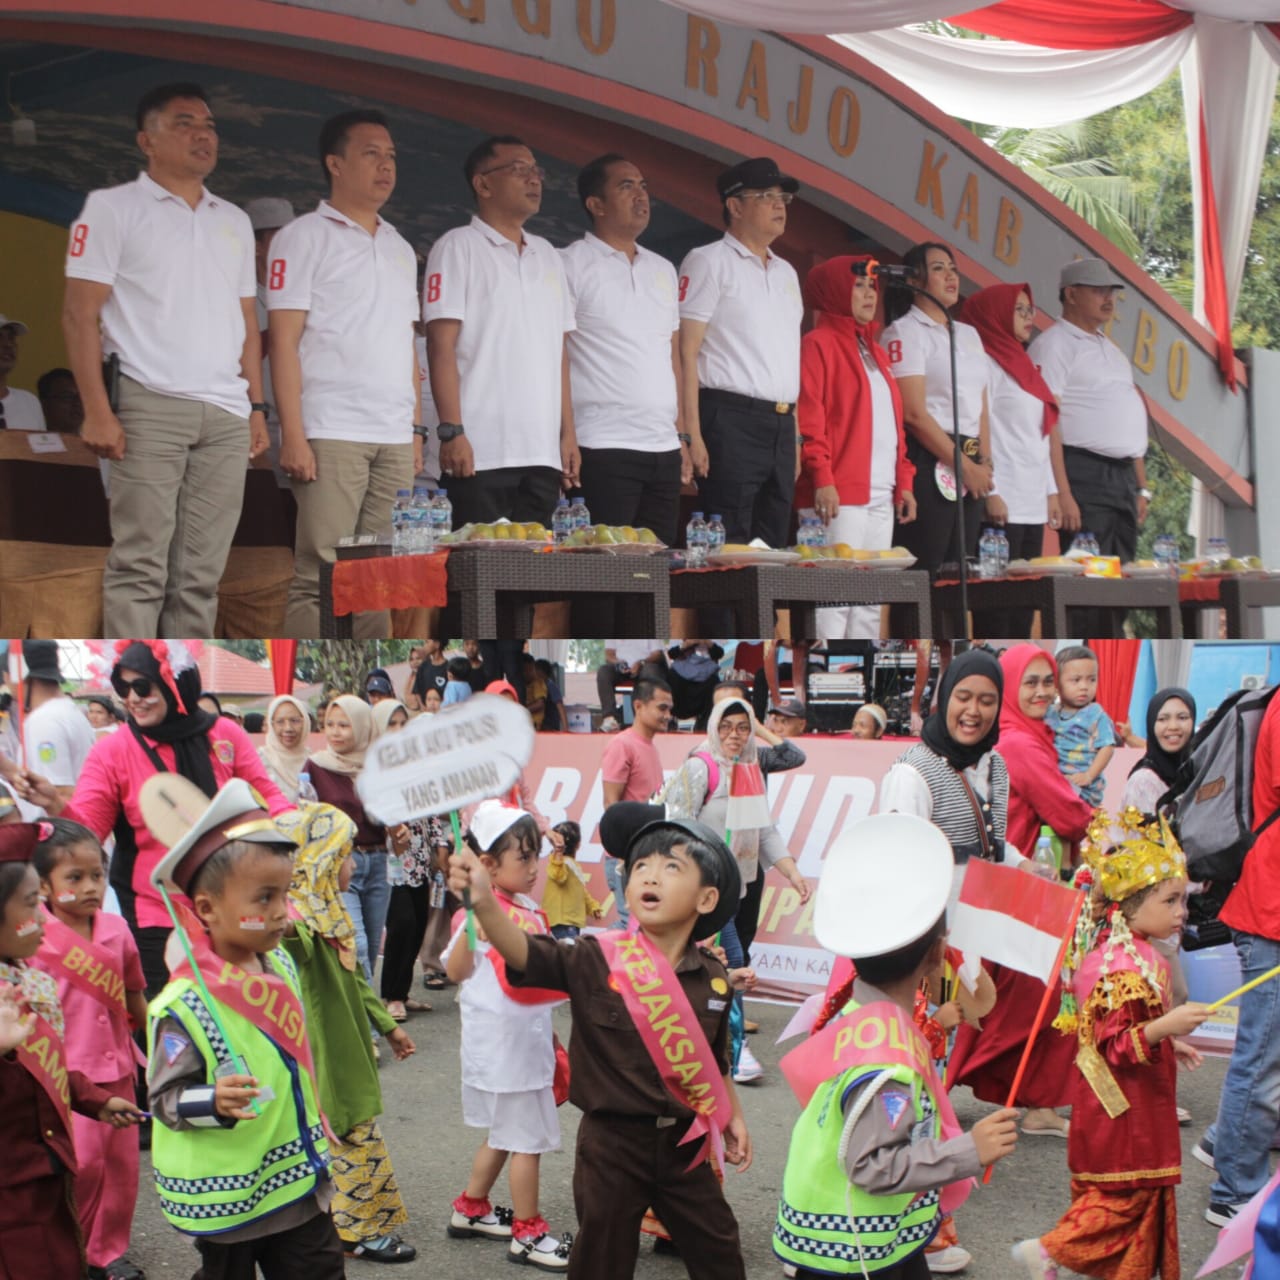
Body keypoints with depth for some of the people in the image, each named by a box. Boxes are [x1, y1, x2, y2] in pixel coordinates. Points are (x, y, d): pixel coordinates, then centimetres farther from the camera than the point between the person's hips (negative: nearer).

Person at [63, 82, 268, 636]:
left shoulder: (234, 222, 20)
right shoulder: (113, 208, 4)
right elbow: (80, 314, -3)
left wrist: (257, 408, 12)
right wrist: (97, 410, -12)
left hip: (226, 415, 5)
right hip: (151, 406, -5)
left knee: (201, 573, 3)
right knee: (141, 564, -8)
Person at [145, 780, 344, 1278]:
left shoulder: (281, 965, 0)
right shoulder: (185, 1006, -23)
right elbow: (164, 1098, -18)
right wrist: (214, 1102, -36)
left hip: (299, 1179, 7)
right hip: (226, 1195, -6)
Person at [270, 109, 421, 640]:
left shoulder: (401, 248, 20)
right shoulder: (304, 237, 2)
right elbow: (284, 340, -5)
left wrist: (416, 429, 12)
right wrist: (293, 435, -13)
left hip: (395, 438, 6)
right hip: (332, 435, -6)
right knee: (320, 576, -7)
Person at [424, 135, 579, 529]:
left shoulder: (547, 255, 19)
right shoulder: (458, 247, 1)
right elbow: (441, 345, -7)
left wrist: (568, 433, 11)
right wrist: (452, 432, -15)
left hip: (543, 453, 6)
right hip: (482, 453, -6)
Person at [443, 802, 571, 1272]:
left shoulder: (528, 909, 6)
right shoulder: (484, 912, -19)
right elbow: (456, 970, -34)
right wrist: (472, 921, -46)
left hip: (527, 1041, 9)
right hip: (501, 1045, -9)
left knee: (504, 1135, 21)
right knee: (527, 1139, 1)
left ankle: (470, 1210, 36)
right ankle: (528, 1233, 13)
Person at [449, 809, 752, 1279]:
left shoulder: (713, 978, -5)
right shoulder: (597, 960, -16)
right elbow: (527, 955, -32)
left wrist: (733, 1117, 18)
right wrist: (484, 903, -48)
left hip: (682, 1143, 3)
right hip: (611, 1142, -3)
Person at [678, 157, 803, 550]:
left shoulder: (786, 272, 21)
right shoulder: (708, 262, -1)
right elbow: (686, 352, -8)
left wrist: (794, 435, 16)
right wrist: (692, 435, -16)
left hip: (782, 427, 7)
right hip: (732, 420, -7)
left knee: (773, 546, 8)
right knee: (728, 548, -9)